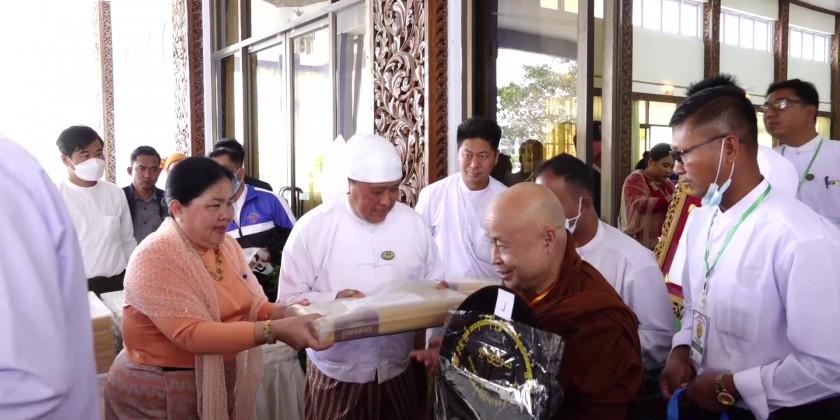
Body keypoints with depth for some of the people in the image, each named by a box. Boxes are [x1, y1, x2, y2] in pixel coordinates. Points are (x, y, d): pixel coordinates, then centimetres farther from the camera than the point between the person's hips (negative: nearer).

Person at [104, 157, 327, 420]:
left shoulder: (227, 245, 2)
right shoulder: (154, 259, -20)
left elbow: (253, 306, 1)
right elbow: (191, 334, -29)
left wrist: (285, 313, -20)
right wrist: (275, 330, -35)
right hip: (161, 395, -6)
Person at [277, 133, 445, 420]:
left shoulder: (413, 223, -2)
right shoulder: (312, 227, -10)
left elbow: (435, 287, 5)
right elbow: (289, 299, -9)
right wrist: (333, 300, -25)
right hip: (335, 375, -2)